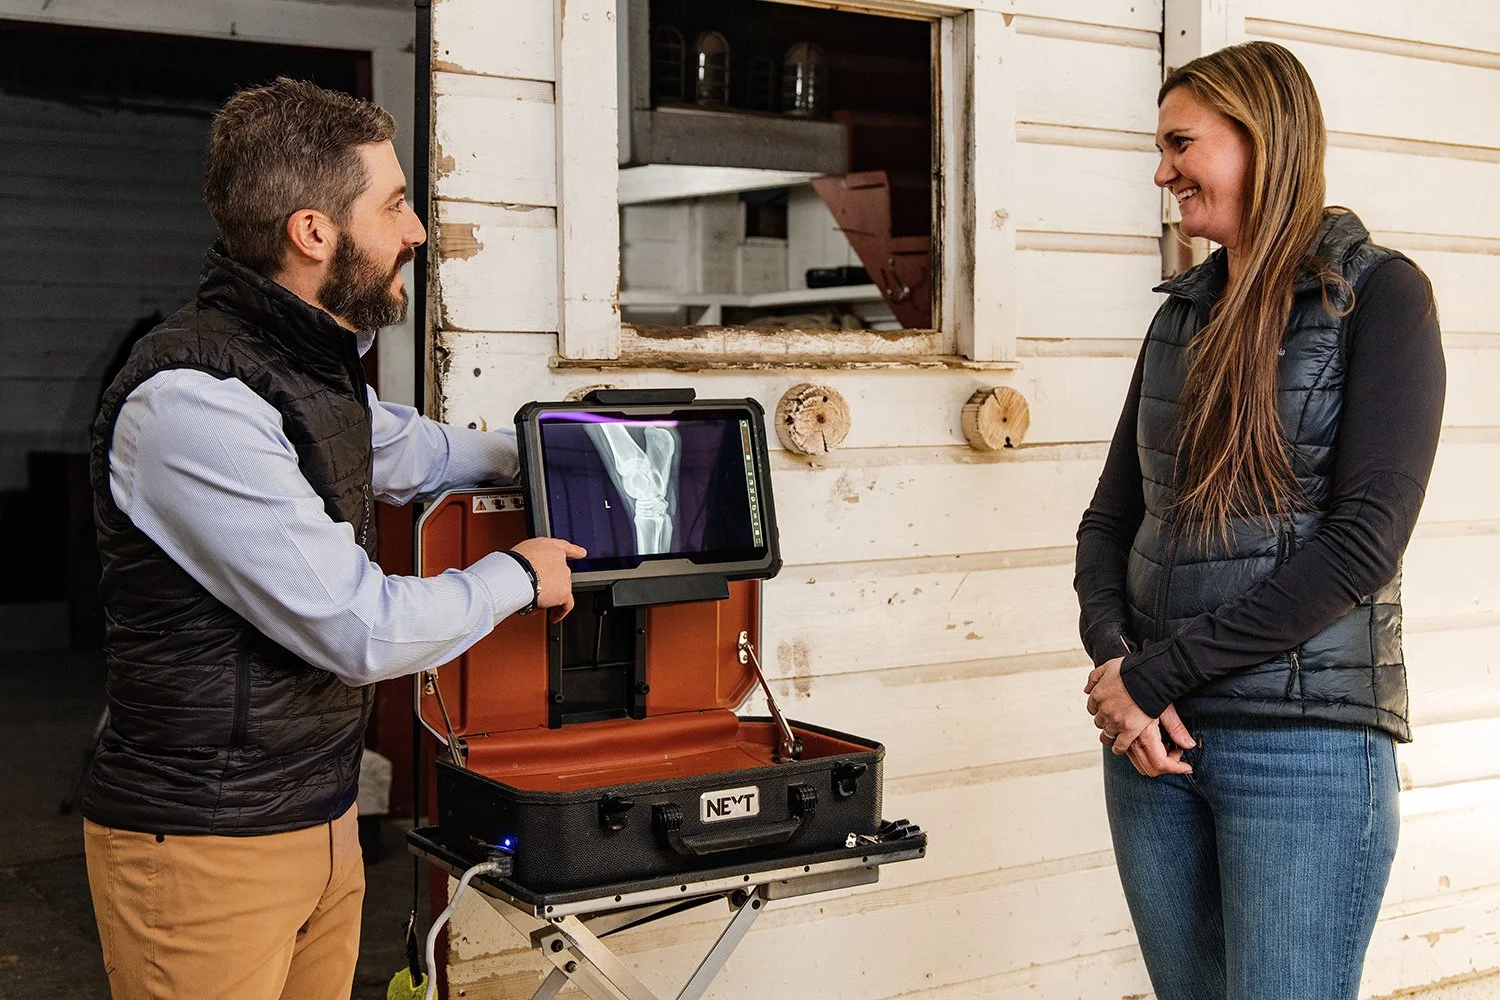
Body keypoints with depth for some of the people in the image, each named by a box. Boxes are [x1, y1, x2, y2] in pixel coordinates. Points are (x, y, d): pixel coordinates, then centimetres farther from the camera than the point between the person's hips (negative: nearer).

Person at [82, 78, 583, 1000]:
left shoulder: (319, 367, 7)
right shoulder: (192, 404, -24)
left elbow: (407, 449, 31)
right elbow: (365, 631, -24)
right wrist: (517, 577, -8)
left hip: (325, 813, 9)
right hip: (207, 844, -8)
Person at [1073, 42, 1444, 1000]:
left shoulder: (1380, 294, -5)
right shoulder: (1183, 315, 13)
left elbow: (1364, 542, -14)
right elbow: (1110, 518, 11)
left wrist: (1157, 671, -14)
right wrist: (1115, 668, -8)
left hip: (1308, 741, -5)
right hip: (1155, 738, 6)